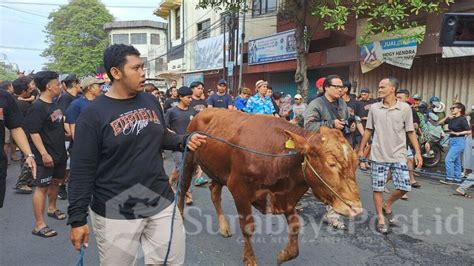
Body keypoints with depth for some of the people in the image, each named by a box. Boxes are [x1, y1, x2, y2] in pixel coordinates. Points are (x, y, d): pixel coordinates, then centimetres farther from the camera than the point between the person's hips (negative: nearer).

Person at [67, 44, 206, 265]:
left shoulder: (150, 101, 4)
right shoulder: (93, 114, -12)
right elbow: (81, 171, -11)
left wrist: (184, 141, -2)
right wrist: (78, 219, -10)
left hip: (161, 202, 5)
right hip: (116, 212, -5)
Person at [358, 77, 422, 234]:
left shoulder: (405, 108, -3)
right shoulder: (374, 108, 1)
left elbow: (410, 132, 2)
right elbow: (368, 130, 8)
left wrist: (417, 152, -4)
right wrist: (361, 149, 8)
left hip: (399, 155, 0)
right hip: (379, 155, 0)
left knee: (404, 187, -3)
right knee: (377, 188, 4)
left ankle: (387, 205, 25)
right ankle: (380, 218, 21)